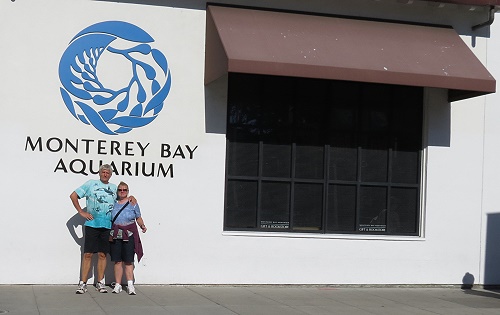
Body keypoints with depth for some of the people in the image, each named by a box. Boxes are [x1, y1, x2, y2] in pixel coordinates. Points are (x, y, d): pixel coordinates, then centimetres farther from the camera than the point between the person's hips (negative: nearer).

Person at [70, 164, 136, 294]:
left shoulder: (114, 188, 15)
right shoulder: (91, 184, 5)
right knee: (88, 254, -4)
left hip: (107, 226, 3)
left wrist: (131, 197, 8)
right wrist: (81, 212, -3)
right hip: (92, 224, -3)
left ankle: (100, 282, 15)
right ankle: (82, 283, 1)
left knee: (102, 254, 6)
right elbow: (73, 196, 4)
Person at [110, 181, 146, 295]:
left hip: (129, 234, -1)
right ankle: (118, 285, 8)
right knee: (117, 261, 2)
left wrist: (142, 226, -7)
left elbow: (138, 218, 11)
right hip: (116, 233, 1)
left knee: (128, 261, -4)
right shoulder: (113, 202, 9)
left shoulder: (133, 203, 6)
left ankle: (130, 285, -4)